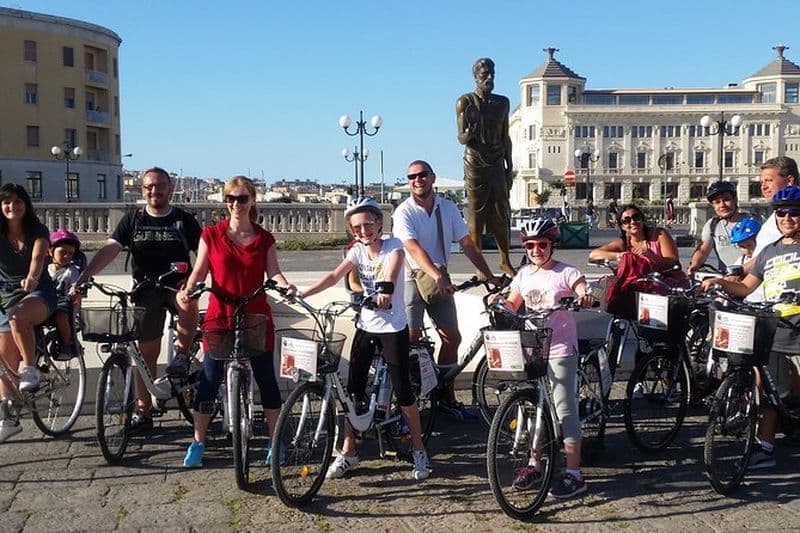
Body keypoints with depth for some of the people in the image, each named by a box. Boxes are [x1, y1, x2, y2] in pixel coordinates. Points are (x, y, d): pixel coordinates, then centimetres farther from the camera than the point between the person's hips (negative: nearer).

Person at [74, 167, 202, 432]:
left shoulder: (184, 220, 2)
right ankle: (142, 412, 16)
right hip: (146, 290, 2)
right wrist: (82, 278, -19)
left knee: (188, 302, -38)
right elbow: (110, 250, -6)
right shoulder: (133, 219, 4)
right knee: (147, 351, 5)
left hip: (177, 283, -2)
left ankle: (182, 354, -14)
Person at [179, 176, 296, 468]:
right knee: (209, 380, 3)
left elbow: (273, 271, -4)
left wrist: (285, 285, -25)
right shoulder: (211, 235, 1)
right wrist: (186, 290, -20)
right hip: (220, 317, 0)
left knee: (266, 379, 6)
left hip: (256, 318, 1)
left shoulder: (264, 238, 3)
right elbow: (199, 271, -1)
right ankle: (198, 442, 18)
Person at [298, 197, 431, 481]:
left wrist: (386, 287, -54)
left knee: (402, 390, 0)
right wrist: (302, 293, -27)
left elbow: (393, 265, -32)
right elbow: (334, 275, -12)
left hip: (393, 328, -4)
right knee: (353, 389, 5)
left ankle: (418, 450, 18)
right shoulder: (357, 251, 2)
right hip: (365, 326, 4)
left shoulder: (392, 245, -9)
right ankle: (348, 452, 18)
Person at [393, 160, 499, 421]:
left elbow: (467, 244, 4)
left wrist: (489, 276, -2)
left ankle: (447, 398, 22)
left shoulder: (448, 208, 3)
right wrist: (437, 277, -40)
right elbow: (413, 249, -26)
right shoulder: (404, 212, -11)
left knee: (452, 338, 8)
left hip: (442, 279, 5)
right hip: (413, 279, -5)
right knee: (410, 340, -8)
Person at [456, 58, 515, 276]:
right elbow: (461, 139, -6)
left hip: (497, 165, 4)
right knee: (476, 217, -4)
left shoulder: (502, 102, 11)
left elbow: (505, 137, 16)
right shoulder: (465, 102, -3)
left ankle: (505, 261, 15)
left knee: (501, 215, 5)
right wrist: (468, 133, -30)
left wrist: (509, 167, 13)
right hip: (475, 165, -4)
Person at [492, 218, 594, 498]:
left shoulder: (566, 272, -7)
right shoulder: (524, 274, 8)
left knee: (564, 409, -3)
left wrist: (586, 298, -41)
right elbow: (512, 305, 15)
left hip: (560, 351, -6)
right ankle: (535, 463, 28)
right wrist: (499, 302, -5)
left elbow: (584, 293, -19)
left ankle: (574, 474, 4)